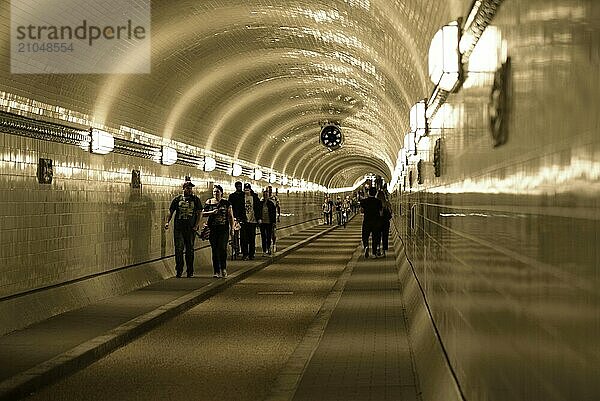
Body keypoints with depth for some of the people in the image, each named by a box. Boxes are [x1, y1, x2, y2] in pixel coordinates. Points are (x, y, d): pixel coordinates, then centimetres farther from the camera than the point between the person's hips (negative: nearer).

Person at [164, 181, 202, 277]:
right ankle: (179, 271, 1)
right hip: (178, 228, 0)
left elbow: (199, 213, 6)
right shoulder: (177, 199, 8)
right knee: (179, 249, -5)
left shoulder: (195, 199, 8)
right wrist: (167, 222, -4)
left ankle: (190, 271, 11)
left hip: (191, 229, 0)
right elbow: (171, 212, 10)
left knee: (190, 250, 4)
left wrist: (196, 225, -5)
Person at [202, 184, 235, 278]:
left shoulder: (226, 203, 5)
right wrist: (211, 212, -9)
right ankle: (216, 271, 8)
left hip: (223, 229, -2)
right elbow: (203, 214, 8)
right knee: (214, 250, 2)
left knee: (222, 248, -13)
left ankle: (223, 269, 0)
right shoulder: (209, 202, 8)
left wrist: (232, 228, 2)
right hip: (212, 229, 2)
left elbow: (231, 216, 7)